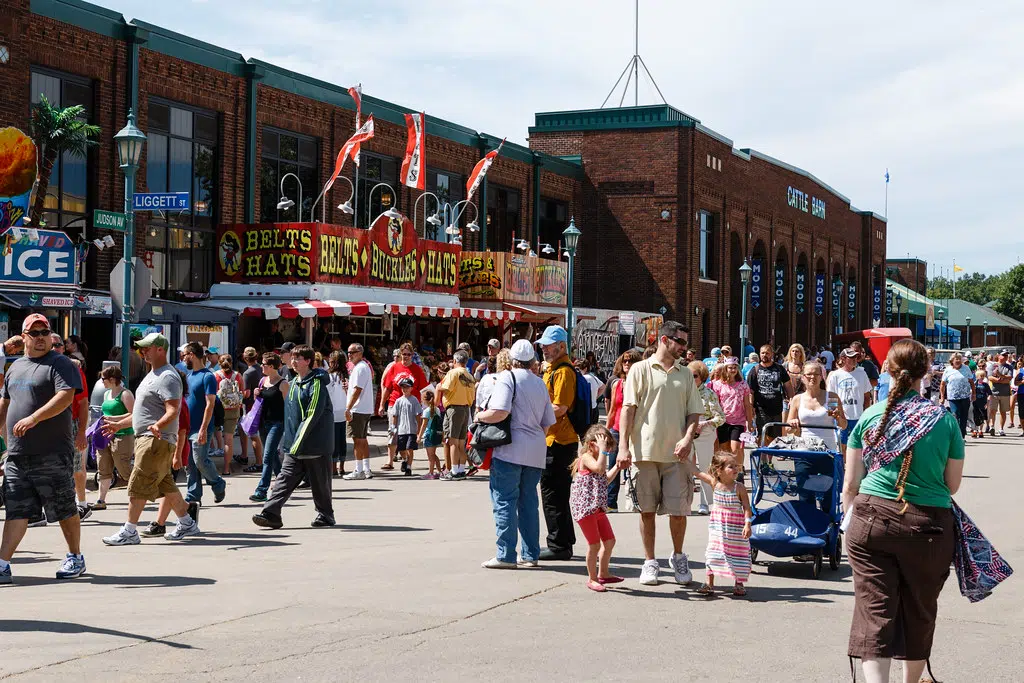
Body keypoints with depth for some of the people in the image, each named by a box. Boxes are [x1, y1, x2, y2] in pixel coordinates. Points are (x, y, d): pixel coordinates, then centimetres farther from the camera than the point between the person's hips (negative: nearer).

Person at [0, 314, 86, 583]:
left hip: (53, 455, -6)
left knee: (65, 510, 4)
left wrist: (34, 418, -28)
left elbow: (65, 396, -20)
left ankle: (76, 558, 19)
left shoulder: (60, 364, -5)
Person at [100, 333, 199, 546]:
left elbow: (173, 409, -25)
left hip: (157, 439, -10)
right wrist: (119, 424, 30)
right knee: (165, 485, 14)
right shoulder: (152, 375, 20)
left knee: (138, 485, -10)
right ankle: (187, 524, 22)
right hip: (145, 439, 10)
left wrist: (158, 425, -42)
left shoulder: (167, 377, -13)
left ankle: (129, 531, -6)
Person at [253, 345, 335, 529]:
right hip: (295, 445, 7)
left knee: (319, 482, 4)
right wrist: (289, 442, 17)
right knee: (285, 478, -1)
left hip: (316, 444, -7)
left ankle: (325, 515, 19)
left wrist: (298, 441, -21)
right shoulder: (294, 383, 15)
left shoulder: (316, 383, -12)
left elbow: (313, 415, -19)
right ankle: (271, 513, -7)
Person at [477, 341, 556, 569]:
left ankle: (506, 556, -5)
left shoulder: (507, 377, -6)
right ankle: (531, 554, 14)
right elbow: (547, 423, 16)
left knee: (504, 501, -3)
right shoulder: (540, 383, 14)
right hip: (536, 451, 6)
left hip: (510, 449, -6)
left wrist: (479, 416, -2)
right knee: (529, 502, 12)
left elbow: (499, 412, -20)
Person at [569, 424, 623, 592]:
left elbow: (605, 479, 30)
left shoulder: (597, 458, 17)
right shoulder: (586, 457, -12)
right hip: (584, 507, -10)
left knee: (610, 541, 13)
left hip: (597, 508, 10)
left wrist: (617, 467, 24)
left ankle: (603, 574, 28)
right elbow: (599, 469, -32)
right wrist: (602, 450, -26)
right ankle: (592, 579, 10)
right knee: (595, 544, -4)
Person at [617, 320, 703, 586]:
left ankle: (678, 557, 22)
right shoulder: (640, 370, 3)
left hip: (676, 454, 2)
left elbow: (694, 412, 13)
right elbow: (628, 409, -1)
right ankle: (650, 562, 16)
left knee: (678, 510, 0)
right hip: (646, 451, -2)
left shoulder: (685, 374, 13)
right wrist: (624, 447, -8)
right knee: (647, 510, 4)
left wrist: (687, 438, -6)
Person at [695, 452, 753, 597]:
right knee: (713, 552, 4)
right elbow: (698, 473, 6)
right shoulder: (714, 483, -6)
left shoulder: (739, 488, -13)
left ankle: (738, 584, 20)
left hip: (736, 526, -2)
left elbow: (747, 508, -12)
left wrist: (747, 524, -21)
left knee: (737, 553, 5)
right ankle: (709, 583, 12)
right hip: (717, 524, 2)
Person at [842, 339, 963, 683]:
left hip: (872, 521, 0)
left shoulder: (871, 416, 0)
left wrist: (850, 519, 17)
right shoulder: (944, 420, -2)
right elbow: (953, 484, 6)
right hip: (928, 526, 1)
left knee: (874, 611, -1)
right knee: (919, 612, 19)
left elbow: (850, 484, 3)